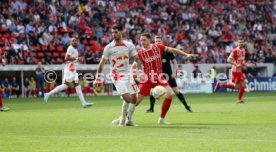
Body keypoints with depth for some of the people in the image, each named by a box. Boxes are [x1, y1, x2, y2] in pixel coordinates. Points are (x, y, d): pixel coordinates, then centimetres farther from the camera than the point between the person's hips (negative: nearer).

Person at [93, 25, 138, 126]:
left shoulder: (129, 45, 4)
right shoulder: (109, 48, -4)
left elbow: (137, 60, 11)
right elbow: (102, 63, 1)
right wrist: (97, 78, -2)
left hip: (128, 75, 4)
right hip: (117, 76, -4)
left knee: (134, 99, 0)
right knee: (127, 98, -18)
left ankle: (128, 119, 18)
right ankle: (123, 118, 2)